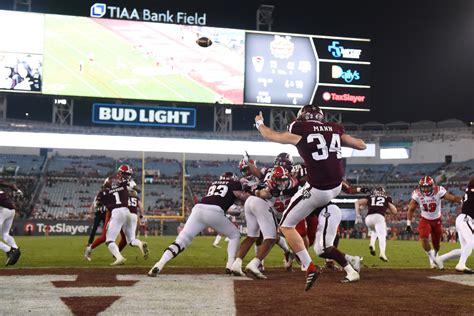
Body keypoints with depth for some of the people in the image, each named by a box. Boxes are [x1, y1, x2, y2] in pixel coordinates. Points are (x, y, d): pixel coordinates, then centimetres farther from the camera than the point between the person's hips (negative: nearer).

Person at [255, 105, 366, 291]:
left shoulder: (300, 130, -4)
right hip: (337, 187, 6)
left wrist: (259, 123, 30)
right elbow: (362, 145, 15)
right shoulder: (335, 129, 8)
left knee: (286, 226, 8)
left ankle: (310, 268, -1)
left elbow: (270, 136, 10)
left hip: (317, 190, -6)